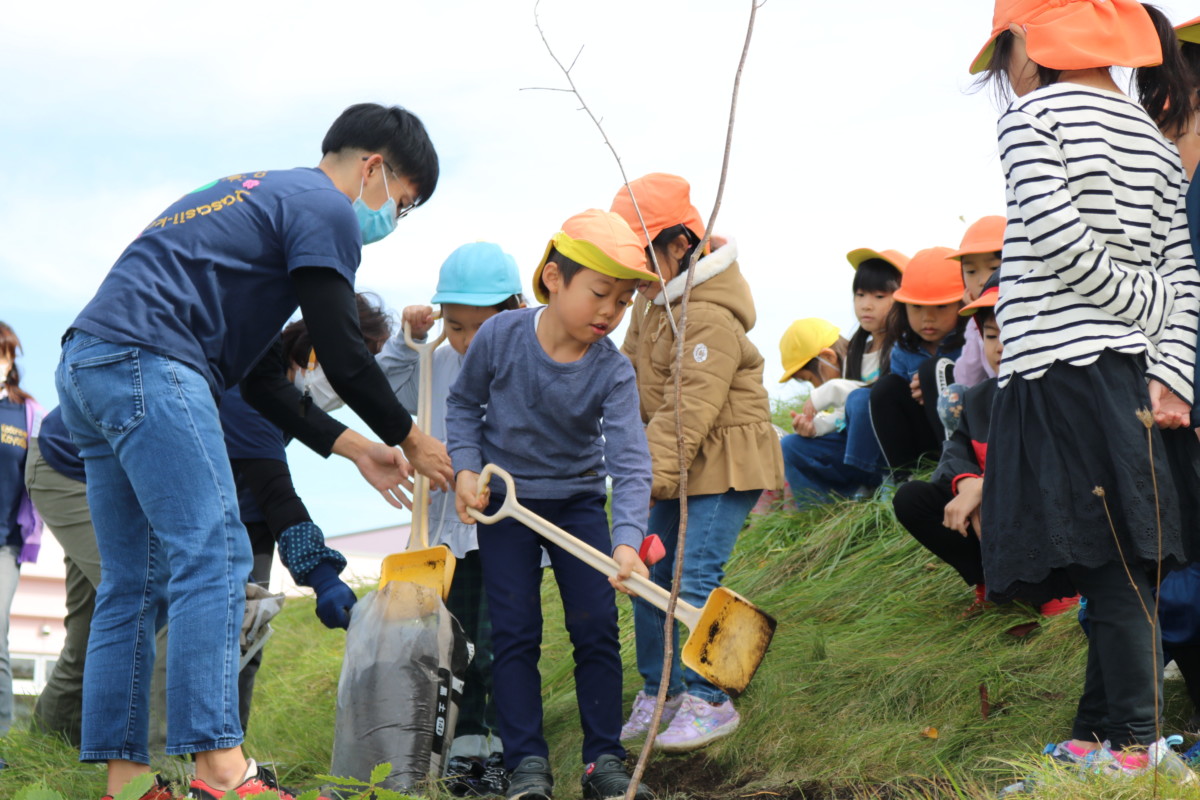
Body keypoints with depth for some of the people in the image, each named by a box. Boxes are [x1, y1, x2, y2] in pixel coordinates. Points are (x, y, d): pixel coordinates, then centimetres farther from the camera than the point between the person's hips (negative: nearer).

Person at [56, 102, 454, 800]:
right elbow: (343, 355, -3)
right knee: (212, 557, -12)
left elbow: (259, 376, 28)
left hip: (86, 369, 10)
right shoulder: (327, 210, 1)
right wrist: (411, 441, 11)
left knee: (134, 583, 9)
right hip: (148, 359, -10)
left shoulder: (263, 198, 30)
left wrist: (353, 447, 26)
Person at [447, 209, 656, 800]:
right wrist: (466, 468, -12)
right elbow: (464, 402, 2)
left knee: (597, 629, -3)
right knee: (515, 634, -3)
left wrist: (628, 539, -38)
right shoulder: (500, 336, -16)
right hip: (505, 500, -1)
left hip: (579, 502, 1)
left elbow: (629, 461, -25)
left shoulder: (613, 372, -17)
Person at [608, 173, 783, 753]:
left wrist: (651, 476, -30)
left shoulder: (710, 317, -22)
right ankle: (659, 691, 21)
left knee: (694, 577, -13)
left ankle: (708, 702, -2)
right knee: (649, 576, 8)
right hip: (677, 465, 9)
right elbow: (633, 374, 19)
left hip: (725, 465, -9)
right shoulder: (651, 300, 9)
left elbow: (690, 409, -27)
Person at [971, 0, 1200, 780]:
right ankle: (1098, 733, 17)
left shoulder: (1032, 116, -4)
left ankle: (1136, 744, -2)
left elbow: (1059, 240, -16)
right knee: (1125, 566, 9)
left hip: (1062, 370, -7)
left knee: (1110, 568, -6)